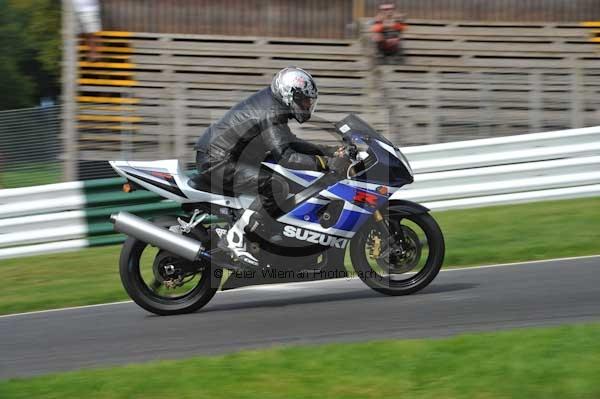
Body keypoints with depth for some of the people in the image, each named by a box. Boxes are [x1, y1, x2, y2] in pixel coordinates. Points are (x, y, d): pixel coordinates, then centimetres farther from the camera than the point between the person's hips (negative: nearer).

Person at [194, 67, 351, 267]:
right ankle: (234, 240, -23)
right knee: (277, 188, -23)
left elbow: (287, 142, 23)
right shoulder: (271, 113, -19)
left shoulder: (272, 102, 13)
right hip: (217, 162, -11)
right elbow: (285, 156, -29)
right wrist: (326, 163, -32)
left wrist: (326, 151, 13)